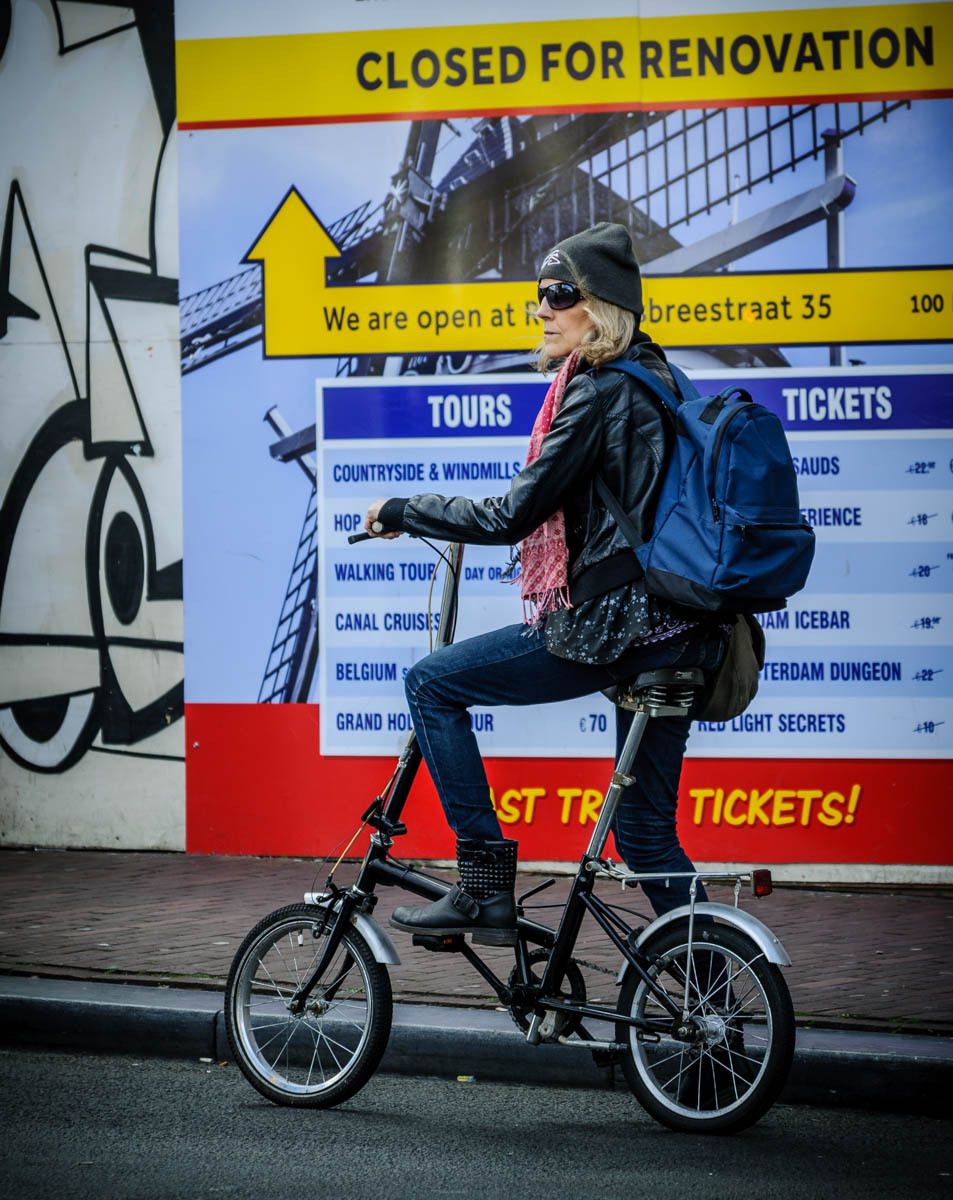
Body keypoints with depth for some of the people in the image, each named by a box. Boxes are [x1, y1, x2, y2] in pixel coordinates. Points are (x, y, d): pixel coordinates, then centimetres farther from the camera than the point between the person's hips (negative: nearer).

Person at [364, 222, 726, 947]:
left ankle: (486, 890, 0)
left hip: (609, 626, -9)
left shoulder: (597, 391, -12)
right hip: (676, 630, 9)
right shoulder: (652, 377, 16)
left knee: (432, 683, 2)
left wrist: (400, 513, -4)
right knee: (646, 833, 14)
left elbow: (513, 517, -15)